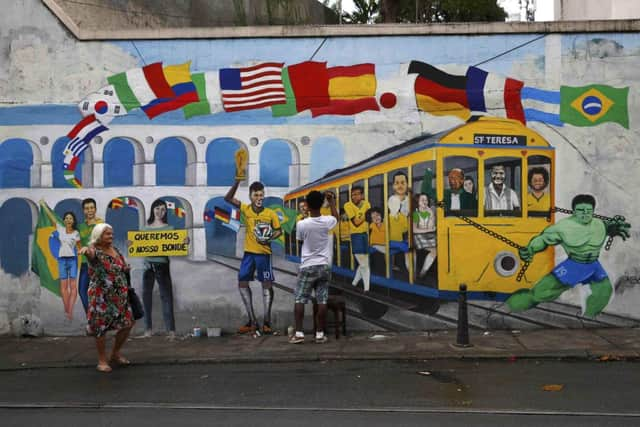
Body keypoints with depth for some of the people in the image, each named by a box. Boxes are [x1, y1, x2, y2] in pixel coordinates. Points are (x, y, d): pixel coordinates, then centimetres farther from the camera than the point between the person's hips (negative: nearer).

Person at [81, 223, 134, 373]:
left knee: (127, 324, 10)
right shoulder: (95, 251, -12)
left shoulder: (114, 249, 9)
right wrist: (86, 249, -61)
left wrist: (125, 267, 9)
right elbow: (90, 253, -40)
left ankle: (115, 354, 29)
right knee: (101, 328, -1)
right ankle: (102, 361, 15)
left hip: (120, 296, 7)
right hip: (101, 297, -7)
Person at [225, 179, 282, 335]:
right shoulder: (246, 209, -2)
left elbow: (278, 230, 4)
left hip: (264, 253, -2)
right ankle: (252, 321, 15)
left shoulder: (270, 213, -5)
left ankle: (267, 322, 9)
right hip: (249, 253, 2)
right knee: (242, 283, 4)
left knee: (267, 285, 0)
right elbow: (228, 198, -13)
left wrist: (270, 238, -16)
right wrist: (237, 181, -25)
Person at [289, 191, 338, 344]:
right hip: (324, 266, 2)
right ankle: (320, 333, 7)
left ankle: (299, 333, 0)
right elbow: (336, 217, 18)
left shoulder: (302, 224, -13)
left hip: (307, 267, -2)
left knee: (300, 300, 4)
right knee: (322, 301, 4)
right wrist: (332, 200, 28)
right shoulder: (327, 222, -7)